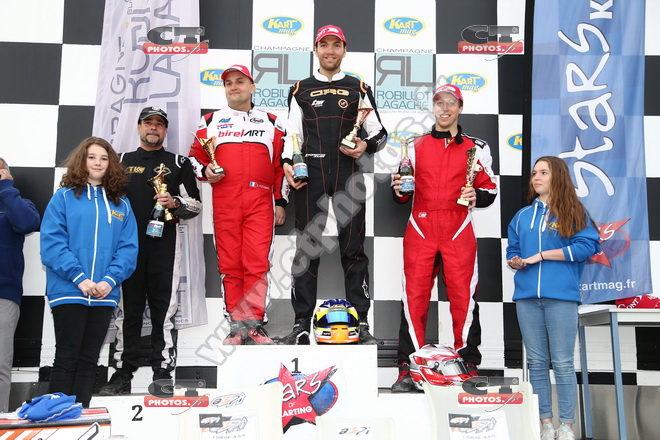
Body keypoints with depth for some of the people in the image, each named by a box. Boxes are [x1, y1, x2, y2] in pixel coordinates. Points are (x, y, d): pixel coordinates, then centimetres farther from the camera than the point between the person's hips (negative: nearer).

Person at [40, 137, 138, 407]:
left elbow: (128, 247, 4)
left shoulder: (120, 203, 11)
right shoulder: (64, 197, 3)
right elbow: (51, 243, -7)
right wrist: (79, 278, -15)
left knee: (88, 361, 9)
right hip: (68, 292, -3)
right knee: (66, 358, 1)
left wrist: (110, 279, -11)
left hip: (105, 295, 3)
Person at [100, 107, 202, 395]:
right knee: (127, 309, 3)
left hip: (164, 244, -2)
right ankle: (123, 373, 10)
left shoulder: (178, 163, 13)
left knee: (164, 309, -2)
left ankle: (163, 373, 3)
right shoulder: (121, 161, 19)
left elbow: (196, 204, 9)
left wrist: (174, 203, -11)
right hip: (127, 244, 2)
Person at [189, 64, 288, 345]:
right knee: (229, 265, 0)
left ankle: (255, 324, -1)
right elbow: (195, 154, 20)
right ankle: (237, 325, 7)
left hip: (260, 202, -1)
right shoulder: (210, 121, 17)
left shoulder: (271, 123, 16)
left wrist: (281, 201, 8)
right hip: (224, 203, 1)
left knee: (257, 263, -9)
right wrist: (204, 171, -2)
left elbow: (282, 164, 13)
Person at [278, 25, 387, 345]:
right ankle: (302, 324, 6)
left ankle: (361, 323, 7)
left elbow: (379, 133, 13)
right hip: (310, 174, 0)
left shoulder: (359, 89, 14)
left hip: (347, 174, 0)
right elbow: (292, 133, 12)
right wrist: (287, 162, -6)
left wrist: (366, 145, -9)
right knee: (307, 247, -1)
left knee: (353, 247, 0)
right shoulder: (301, 89, 15)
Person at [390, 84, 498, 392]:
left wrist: (477, 196, -8)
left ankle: (469, 366, 9)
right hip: (420, 230, 1)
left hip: (458, 233, -1)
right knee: (414, 297, -4)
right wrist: (399, 190, -3)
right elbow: (404, 191, 20)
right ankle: (408, 369, 2)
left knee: (463, 298, -3)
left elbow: (490, 188, 13)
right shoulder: (415, 146, 17)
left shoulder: (476, 148, 14)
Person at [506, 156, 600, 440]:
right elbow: (512, 251, 19)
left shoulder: (573, 212, 4)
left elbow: (587, 246, -9)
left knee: (562, 363, -2)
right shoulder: (522, 216, 17)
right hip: (527, 296, 4)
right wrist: (516, 262, -5)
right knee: (537, 363, 6)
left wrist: (542, 255, -10)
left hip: (561, 295, -4)